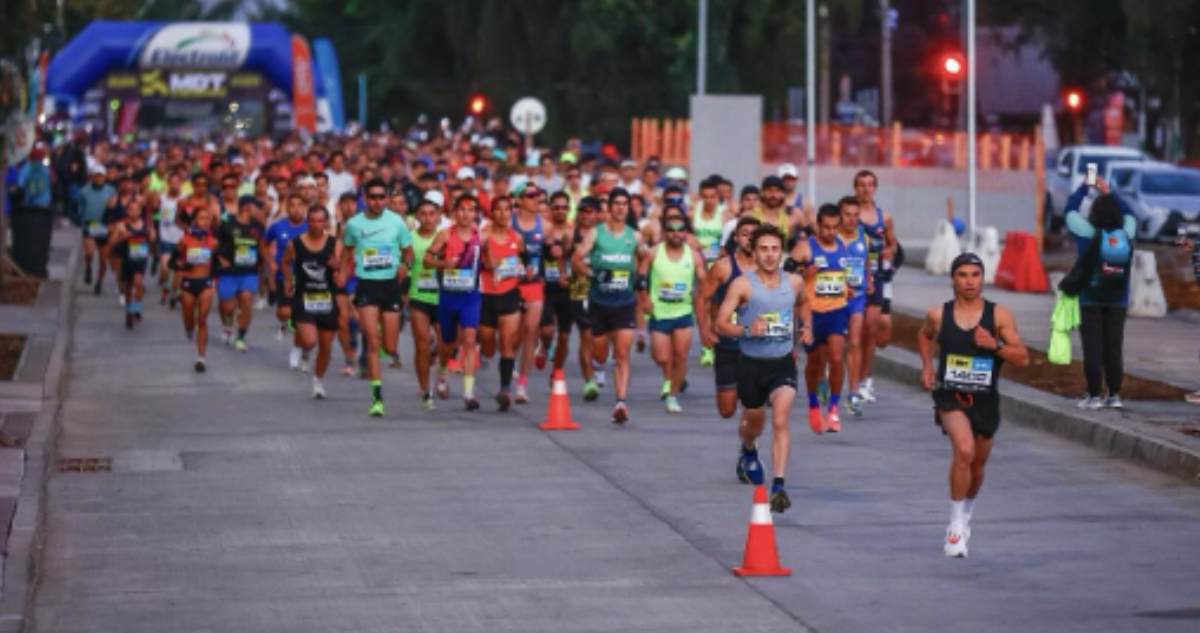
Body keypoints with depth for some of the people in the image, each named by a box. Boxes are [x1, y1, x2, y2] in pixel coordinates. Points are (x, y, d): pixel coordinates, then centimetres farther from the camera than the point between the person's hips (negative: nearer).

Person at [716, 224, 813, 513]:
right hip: (751, 363, -1)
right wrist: (747, 330, -28)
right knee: (755, 423, 19)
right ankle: (748, 452, 56)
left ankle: (779, 486, -23)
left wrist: (807, 327, 8)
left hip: (783, 363, 1)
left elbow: (803, 303, 26)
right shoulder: (742, 284, -9)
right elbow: (721, 323, -11)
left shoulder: (794, 282, 2)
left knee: (780, 421, -19)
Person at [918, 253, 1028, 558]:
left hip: (985, 400, 2)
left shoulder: (999, 315, -6)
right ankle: (956, 526, -16)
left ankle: (967, 513, 47)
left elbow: (1023, 358, -7)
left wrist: (995, 345, -22)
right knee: (964, 451, -26)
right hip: (950, 396, -2)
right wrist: (927, 366, 9)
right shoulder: (938, 315, -3)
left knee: (977, 465, 16)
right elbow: (925, 335, 21)